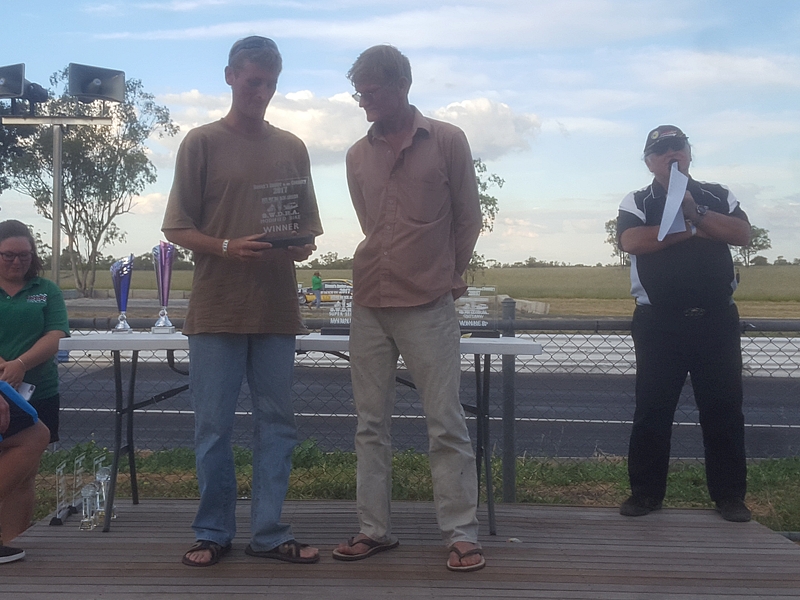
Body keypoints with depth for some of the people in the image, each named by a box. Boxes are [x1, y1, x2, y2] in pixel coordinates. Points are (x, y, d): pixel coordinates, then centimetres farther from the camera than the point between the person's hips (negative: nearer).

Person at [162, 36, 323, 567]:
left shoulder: (292, 148, 12)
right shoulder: (202, 143, 2)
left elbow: (309, 225, 16)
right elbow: (177, 228, 0)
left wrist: (302, 245, -7)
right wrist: (227, 248, -17)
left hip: (276, 309, 3)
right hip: (216, 309, -3)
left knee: (277, 423, 6)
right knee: (214, 427, 3)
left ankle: (270, 533, 17)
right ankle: (214, 533, 17)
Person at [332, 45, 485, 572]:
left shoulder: (447, 141, 0)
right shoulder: (358, 156, 11)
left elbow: (467, 219, 6)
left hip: (428, 306, -4)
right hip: (369, 304, 4)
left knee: (447, 424, -2)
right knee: (371, 423, 7)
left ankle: (462, 534, 6)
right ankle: (375, 529, 17)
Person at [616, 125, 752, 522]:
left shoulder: (717, 197, 12)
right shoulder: (636, 204, 6)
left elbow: (743, 234, -4)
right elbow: (633, 241, -14)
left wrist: (696, 212, -13)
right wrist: (691, 229, -9)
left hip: (716, 321, 2)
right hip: (659, 323, -1)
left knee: (724, 408, 4)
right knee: (652, 410, 2)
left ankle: (730, 494, 14)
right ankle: (645, 492, 12)